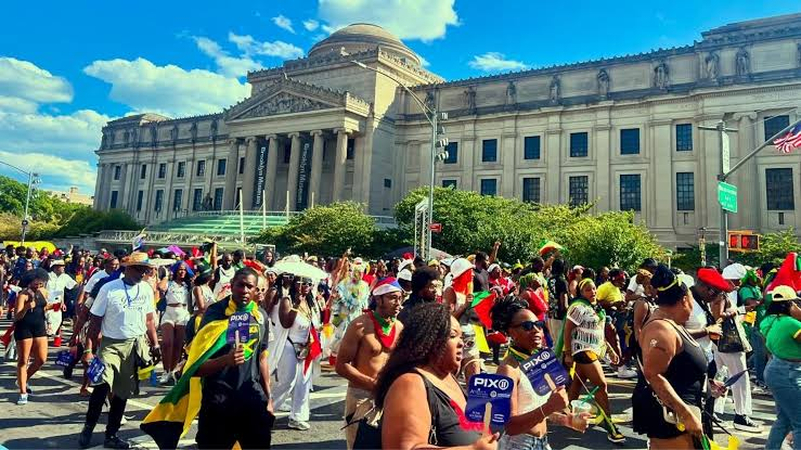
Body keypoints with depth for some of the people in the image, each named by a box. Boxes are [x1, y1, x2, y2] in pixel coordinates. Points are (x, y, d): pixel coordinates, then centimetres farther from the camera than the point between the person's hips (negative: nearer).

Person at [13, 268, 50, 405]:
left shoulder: (43, 292, 5)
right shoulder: (23, 294, -14)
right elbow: (17, 317, -19)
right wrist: (26, 307, -36)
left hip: (40, 328, 6)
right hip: (24, 329, -6)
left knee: (41, 360, 4)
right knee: (23, 361, 3)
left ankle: (23, 381, 30)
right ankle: (23, 393, 11)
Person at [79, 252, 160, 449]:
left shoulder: (147, 289, 3)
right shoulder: (109, 289, -8)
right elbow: (95, 321, -6)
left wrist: (155, 344, 8)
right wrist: (89, 349, -11)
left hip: (136, 346, 4)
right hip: (111, 344, -3)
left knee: (123, 392, 10)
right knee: (103, 385, -20)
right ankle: (88, 427, 4)